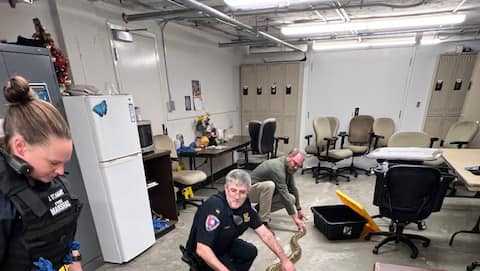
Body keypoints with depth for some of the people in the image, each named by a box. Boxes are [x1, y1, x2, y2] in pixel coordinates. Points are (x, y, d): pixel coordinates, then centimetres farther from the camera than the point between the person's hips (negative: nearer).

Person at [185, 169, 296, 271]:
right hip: (203, 255, -6)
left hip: (223, 245, 6)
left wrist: (284, 259, -10)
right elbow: (202, 249, -36)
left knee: (251, 251, -1)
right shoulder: (214, 206, -35)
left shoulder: (245, 205, -13)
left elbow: (265, 234, -8)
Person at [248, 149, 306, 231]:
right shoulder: (278, 168, -30)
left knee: (292, 199, -9)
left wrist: (299, 209, 15)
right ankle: (263, 222, -23)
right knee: (269, 185, -38)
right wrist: (295, 219, -26)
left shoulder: (289, 167, -2)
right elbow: (284, 195, -31)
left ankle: (259, 209, 6)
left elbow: (293, 189, 8)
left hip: (266, 192, 8)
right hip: (251, 190, -8)